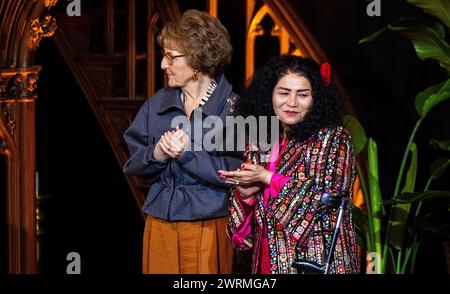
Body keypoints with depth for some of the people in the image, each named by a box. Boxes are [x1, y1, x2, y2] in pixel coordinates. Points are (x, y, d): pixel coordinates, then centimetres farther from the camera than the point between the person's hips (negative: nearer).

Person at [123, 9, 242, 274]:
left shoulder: (232, 108, -7)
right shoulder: (157, 104, 7)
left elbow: (236, 173, -14)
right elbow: (133, 164, 8)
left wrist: (186, 154, -21)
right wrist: (156, 154, -13)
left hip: (208, 225, -4)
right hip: (159, 222, 4)